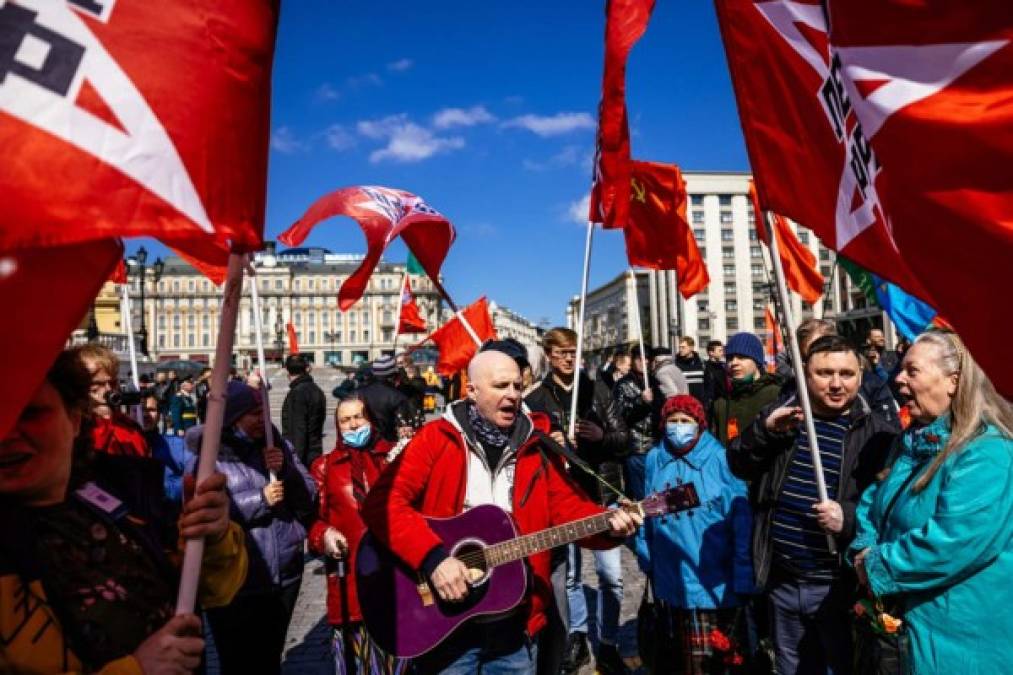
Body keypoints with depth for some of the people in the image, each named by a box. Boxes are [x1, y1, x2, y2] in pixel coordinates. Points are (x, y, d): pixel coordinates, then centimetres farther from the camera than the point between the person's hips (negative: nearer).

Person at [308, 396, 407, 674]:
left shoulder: (394, 456, 12)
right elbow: (312, 518, 7)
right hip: (352, 575, 0)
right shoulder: (325, 466, 11)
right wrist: (323, 535, -11)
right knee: (358, 647, 6)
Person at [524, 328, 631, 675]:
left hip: (601, 493, 1)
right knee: (568, 575, 11)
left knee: (611, 575, 4)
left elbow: (624, 439, 4)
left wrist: (602, 436, -15)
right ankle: (577, 638, 31)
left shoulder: (597, 390, 5)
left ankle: (608, 645, 22)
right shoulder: (535, 399, 1)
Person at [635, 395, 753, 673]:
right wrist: (646, 559, 13)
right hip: (669, 578, 4)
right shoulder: (655, 459, 2)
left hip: (714, 581, -4)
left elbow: (742, 521, -12)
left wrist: (742, 579, -13)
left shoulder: (721, 459, -12)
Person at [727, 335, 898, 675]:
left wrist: (850, 518, -27)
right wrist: (764, 431, -16)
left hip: (839, 585, -4)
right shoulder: (779, 415, 5)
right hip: (781, 581, 4)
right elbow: (738, 466, 0)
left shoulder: (878, 431, -7)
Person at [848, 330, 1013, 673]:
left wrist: (878, 566, -21)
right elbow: (874, 499, 10)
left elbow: (958, 541, -32)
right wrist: (864, 551, -9)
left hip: (962, 634, -8)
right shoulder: (913, 440, 8)